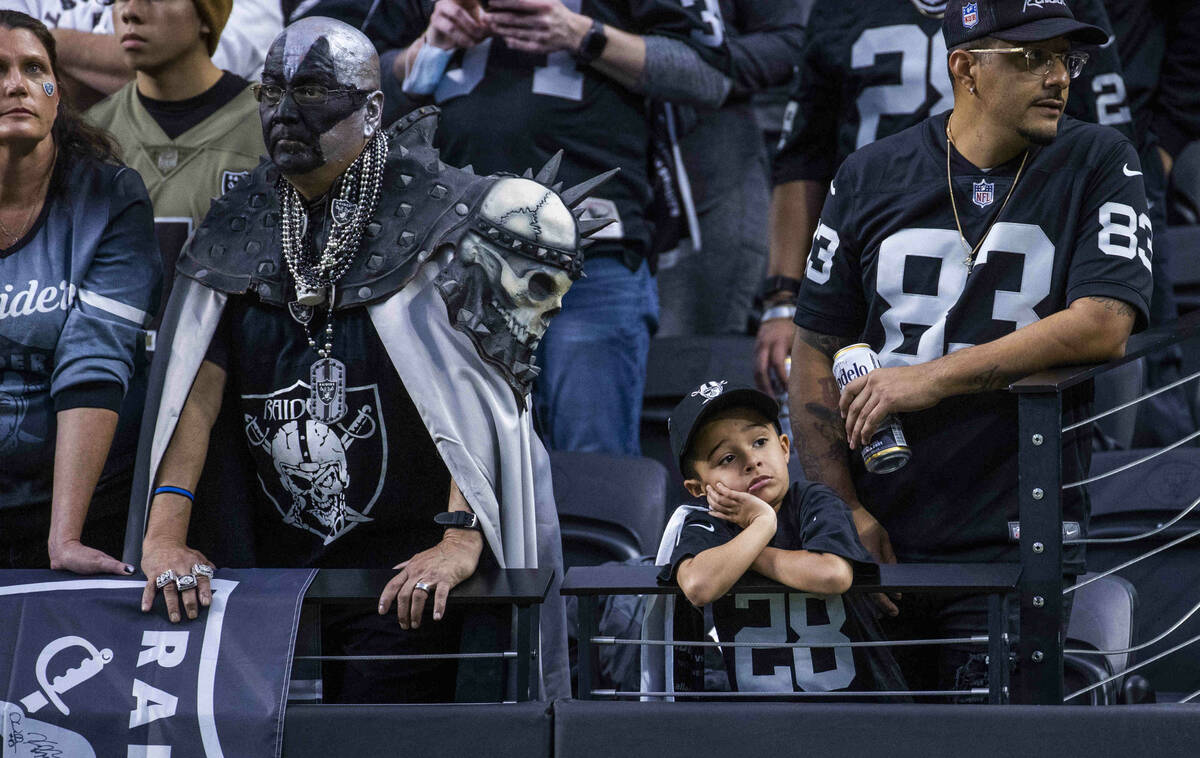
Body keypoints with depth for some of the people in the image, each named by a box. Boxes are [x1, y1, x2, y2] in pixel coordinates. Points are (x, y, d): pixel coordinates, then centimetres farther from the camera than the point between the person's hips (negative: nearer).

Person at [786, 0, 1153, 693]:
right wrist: (846, 513, -2)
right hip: (882, 544, 2)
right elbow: (818, 352, 8)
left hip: (1018, 551, -2)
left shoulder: (1099, 166, 0)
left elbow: (1104, 326, -14)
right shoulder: (870, 178, 7)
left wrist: (932, 379, -15)